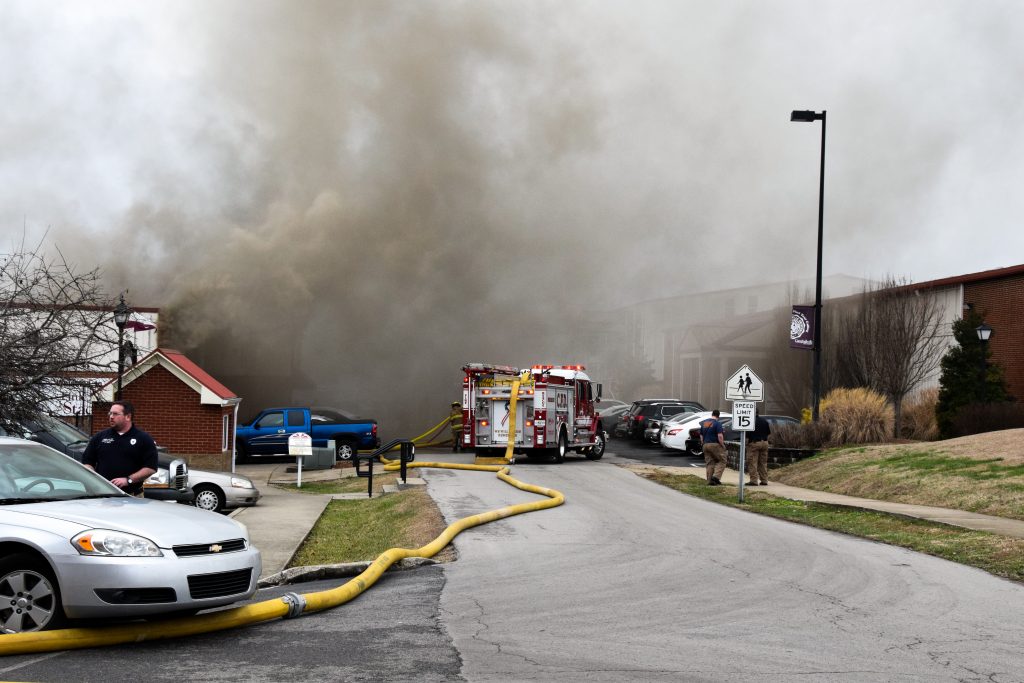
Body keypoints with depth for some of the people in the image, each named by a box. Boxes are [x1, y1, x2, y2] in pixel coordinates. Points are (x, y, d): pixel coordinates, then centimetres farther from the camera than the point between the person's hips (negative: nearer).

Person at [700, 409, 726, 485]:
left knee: (709, 463, 8)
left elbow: (701, 436, 17)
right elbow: (720, 436, -17)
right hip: (715, 445, -6)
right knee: (721, 461, 3)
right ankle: (716, 476, -12)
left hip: (706, 445, 6)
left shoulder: (704, 423, 12)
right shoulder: (717, 423, -9)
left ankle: (710, 481, 5)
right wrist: (722, 445, -7)